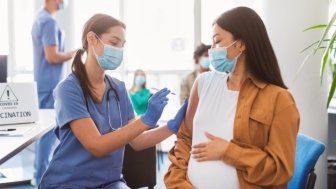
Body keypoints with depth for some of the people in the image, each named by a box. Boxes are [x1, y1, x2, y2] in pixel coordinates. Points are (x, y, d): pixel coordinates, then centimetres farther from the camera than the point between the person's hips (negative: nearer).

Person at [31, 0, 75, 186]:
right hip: (50, 85, -10)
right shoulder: (49, 21, -17)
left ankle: (40, 173, 23)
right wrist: (73, 54, -9)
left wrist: (68, 54, 15)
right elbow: (52, 57, -22)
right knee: (49, 130, -5)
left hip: (44, 83, 10)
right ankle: (42, 177, 2)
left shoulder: (39, 19, 14)